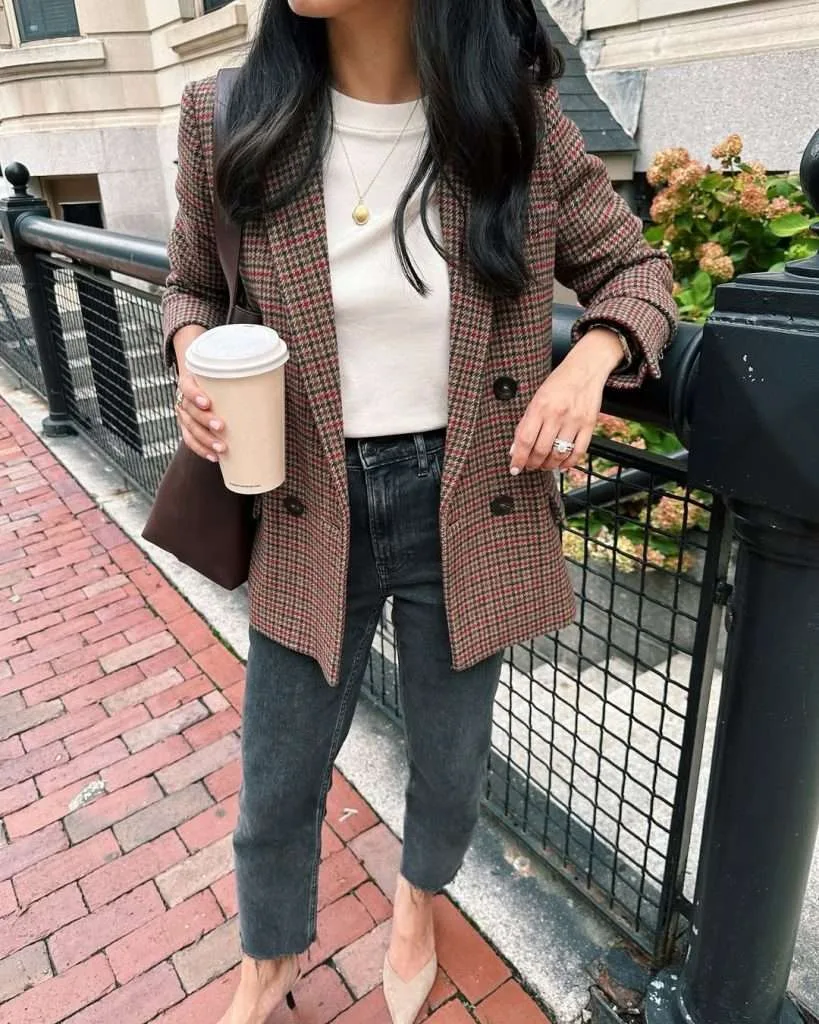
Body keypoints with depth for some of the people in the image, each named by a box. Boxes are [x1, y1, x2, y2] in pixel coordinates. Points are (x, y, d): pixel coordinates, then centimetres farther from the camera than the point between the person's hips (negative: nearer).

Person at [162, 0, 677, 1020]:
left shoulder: (521, 123, -6)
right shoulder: (234, 126, -5)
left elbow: (634, 266, 6)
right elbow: (195, 287, 11)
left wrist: (590, 360, -16)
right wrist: (194, 357, -12)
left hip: (466, 511, 0)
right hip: (310, 514, 1)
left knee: (451, 761, 20)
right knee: (277, 779, 17)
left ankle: (418, 898, 59)